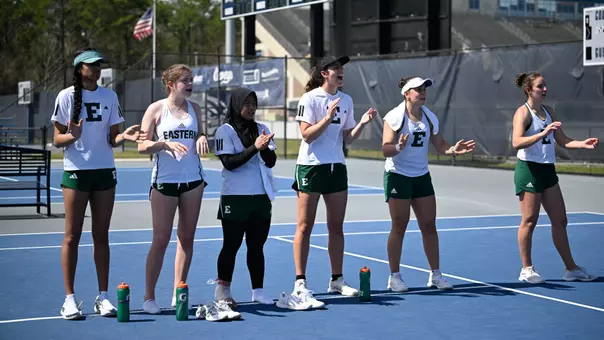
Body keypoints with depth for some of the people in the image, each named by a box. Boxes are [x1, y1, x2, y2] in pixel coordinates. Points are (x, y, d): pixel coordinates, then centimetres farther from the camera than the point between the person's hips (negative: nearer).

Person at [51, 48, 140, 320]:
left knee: (101, 236, 6)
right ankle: (69, 299, 4)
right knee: (72, 236, -1)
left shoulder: (109, 96, 8)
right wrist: (72, 136, -23)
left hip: (105, 172, 3)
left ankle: (102, 297, 11)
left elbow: (112, 138, 9)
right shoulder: (66, 96, -2)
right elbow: (57, 139, -2)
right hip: (75, 172, -3)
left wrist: (124, 136, -12)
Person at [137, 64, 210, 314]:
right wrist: (166, 144, -22)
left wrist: (202, 139, -4)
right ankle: (149, 297, 6)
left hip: (192, 179, 4)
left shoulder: (194, 108, 10)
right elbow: (142, 146, -6)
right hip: (164, 180, -4)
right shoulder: (156, 109, -2)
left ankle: (178, 295, 14)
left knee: (186, 237, 5)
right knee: (161, 240, -3)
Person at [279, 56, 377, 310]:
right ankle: (300, 284, 0)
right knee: (305, 226, -2)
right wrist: (328, 118, -25)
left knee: (336, 226, 8)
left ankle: (337, 280, 17)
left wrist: (362, 123, -5)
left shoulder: (346, 100, 10)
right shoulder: (310, 99, -8)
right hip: (311, 167, -6)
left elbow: (347, 139, 11)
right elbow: (307, 135, -15)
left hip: (336, 167, 6)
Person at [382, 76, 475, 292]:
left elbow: (439, 146, 8)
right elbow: (385, 149, -17)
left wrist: (454, 150, -11)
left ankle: (435, 274, 14)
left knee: (429, 225, 5)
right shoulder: (394, 117, -11)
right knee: (399, 226, -1)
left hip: (422, 176, 5)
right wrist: (399, 147, -37)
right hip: (398, 176, -5)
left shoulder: (430, 118, 6)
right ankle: (394, 276, 9)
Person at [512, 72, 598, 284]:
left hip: (547, 170, 8)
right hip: (529, 170, -8)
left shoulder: (549, 112, 13)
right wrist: (542, 134, -36)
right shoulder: (523, 113, -10)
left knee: (560, 220, 9)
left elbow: (563, 141, 16)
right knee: (529, 220, -2)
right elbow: (516, 142, -25)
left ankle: (571, 269, 17)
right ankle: (527, 269, 8)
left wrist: (583, 144, -1)